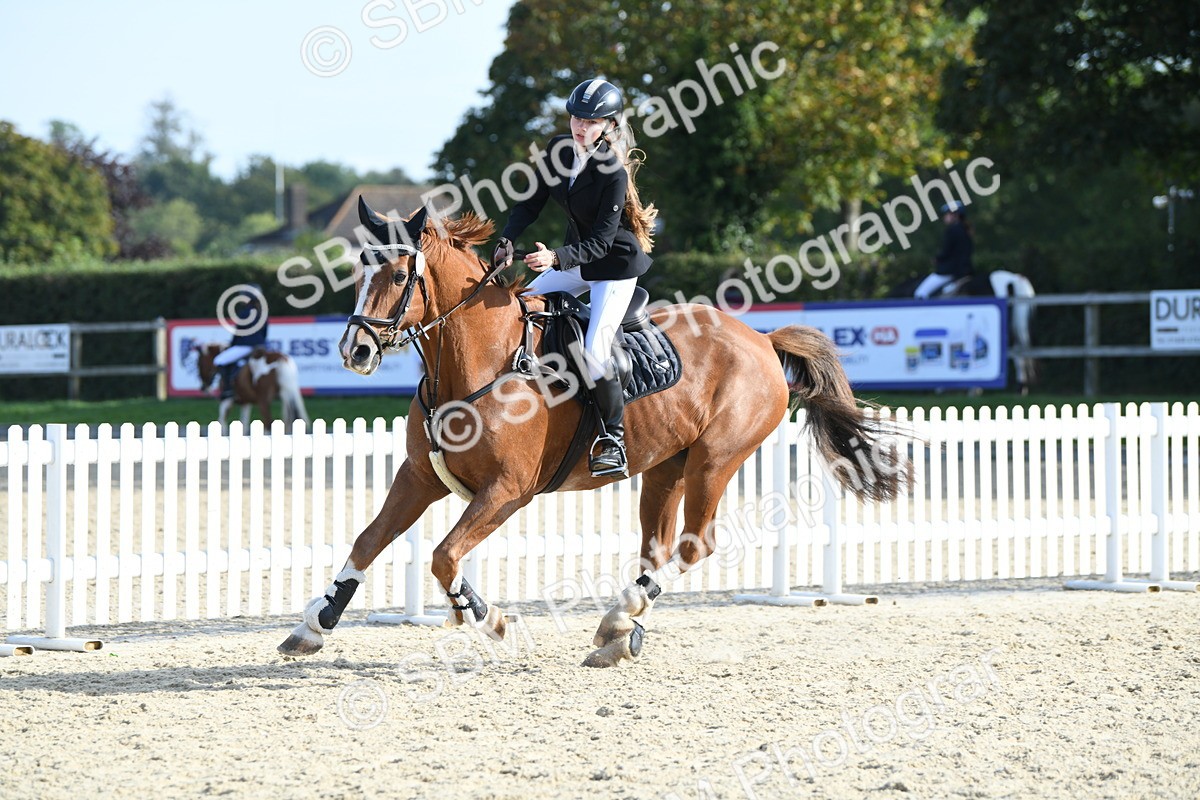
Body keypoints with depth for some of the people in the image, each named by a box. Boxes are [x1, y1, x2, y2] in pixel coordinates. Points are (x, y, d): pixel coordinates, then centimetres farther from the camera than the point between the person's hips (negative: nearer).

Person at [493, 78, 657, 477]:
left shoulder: (613, 171, -26)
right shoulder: (559, 149, -7)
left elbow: (601, 241, -26)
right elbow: (531, 202, 1)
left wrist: (557, 258, -40)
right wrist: (507, 241, -14)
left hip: (616, 263, -8)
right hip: (575, 258, 8)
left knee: (595, 353, -19)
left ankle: (613, 440, -2)